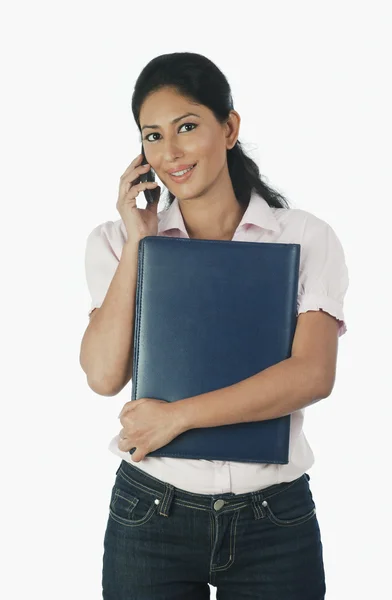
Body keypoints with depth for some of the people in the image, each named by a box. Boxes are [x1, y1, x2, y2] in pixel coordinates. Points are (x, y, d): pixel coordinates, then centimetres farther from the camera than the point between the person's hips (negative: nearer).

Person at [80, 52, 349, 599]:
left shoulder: (308, 239, -3)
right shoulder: (116, 241, 2)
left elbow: (314, 375, -14)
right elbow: (104, 375, -10)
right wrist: (136, 240, -10)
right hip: (151, 509, 1)